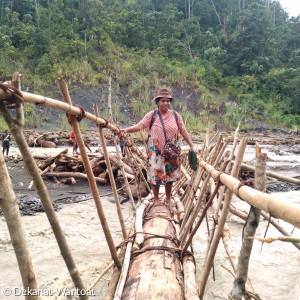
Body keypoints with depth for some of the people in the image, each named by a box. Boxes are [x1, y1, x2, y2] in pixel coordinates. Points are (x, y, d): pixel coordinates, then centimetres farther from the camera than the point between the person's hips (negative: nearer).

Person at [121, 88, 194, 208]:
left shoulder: (175, 115, 5)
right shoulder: (151, 115, -1)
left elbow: (183, 131, 6)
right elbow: (139, 126, -11)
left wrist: (192, 146, 3)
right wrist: (126, 130, -27)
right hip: (155, 152, -2)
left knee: (170, 174, 9)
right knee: (155, 174, 3)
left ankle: (168, 198, 28)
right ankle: (156, 198, 23)